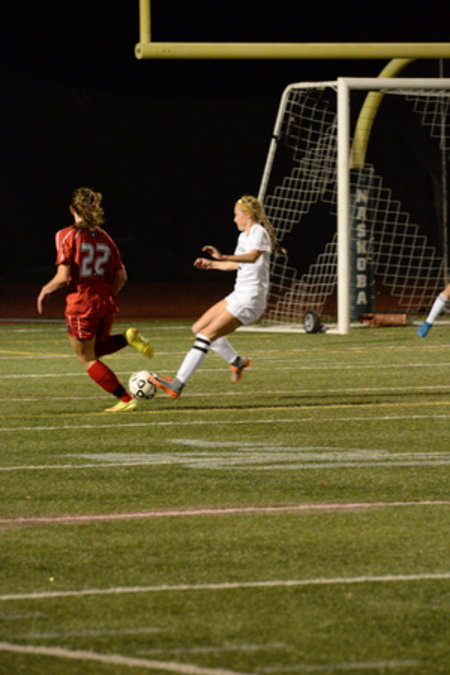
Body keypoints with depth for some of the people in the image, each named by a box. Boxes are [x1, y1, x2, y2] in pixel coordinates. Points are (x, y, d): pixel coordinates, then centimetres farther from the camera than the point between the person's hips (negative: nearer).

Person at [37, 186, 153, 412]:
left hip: (81, 305, -6)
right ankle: (127, 338, 0)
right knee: (95, 349, 28)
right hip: (106, 304, 6)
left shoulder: (67, 236, -10)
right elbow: (121, 277, 5)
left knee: (86, 359, 8)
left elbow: (63, 278, -15)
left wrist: (45, 290, 3)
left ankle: (126, 400, 0)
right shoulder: (104, 237, 7)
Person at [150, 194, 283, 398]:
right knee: (199, 328, 14)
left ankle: (177, 385, -18)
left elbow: (252, 257, -35)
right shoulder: (244, 236, 16)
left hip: (250, 300, -10)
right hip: (239, 296, 10)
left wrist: (224, 257, -48)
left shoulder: (259, 232, -13)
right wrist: (211, 264, 39)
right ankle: (237, 361, 24)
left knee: (207, 335, -16)